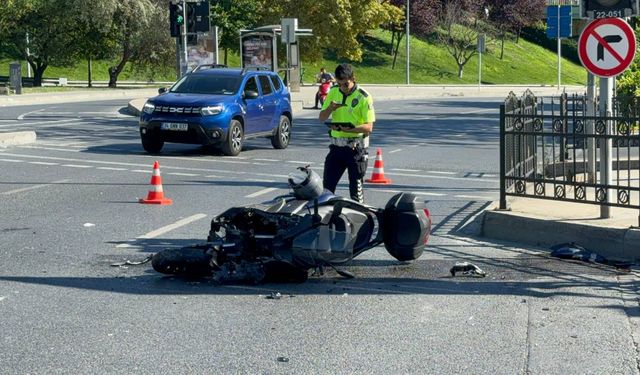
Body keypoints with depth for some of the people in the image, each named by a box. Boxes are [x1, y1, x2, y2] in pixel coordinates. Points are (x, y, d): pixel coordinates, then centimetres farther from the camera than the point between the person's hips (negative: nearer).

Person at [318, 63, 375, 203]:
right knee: (327, 186, 5)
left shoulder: (364, 97, -9)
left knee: (356, 187, 0)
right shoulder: (333, 93, 7)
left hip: (356, 147, -5)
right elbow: (321, 118, 11)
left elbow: (369, 127, -13)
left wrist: (349, 129, -29)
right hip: (336, 145, 5)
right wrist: (330, 109, -11)